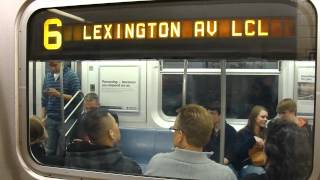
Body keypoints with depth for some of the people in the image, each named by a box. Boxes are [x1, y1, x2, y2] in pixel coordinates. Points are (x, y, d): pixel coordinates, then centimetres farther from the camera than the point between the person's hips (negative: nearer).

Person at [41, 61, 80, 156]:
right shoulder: (47, 77, 10)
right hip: (50, 119, 4)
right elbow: (44, 98, 14)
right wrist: (43, 117, 9)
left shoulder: (71, 76, -6)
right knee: (50, 150, 7)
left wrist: (59, 95, -21)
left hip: (66, 119, -4)